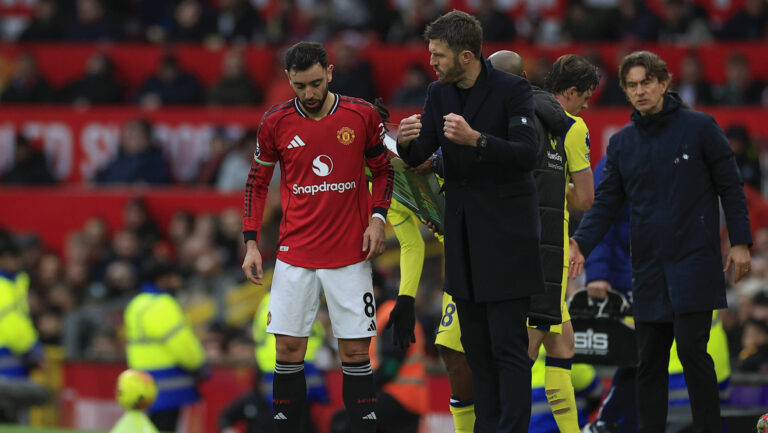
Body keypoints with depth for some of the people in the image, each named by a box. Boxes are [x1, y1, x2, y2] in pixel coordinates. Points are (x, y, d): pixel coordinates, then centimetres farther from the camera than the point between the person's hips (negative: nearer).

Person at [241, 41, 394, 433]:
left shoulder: (362, 116, -3)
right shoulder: (275, 122, -1)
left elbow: (382, 170, 11)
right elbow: (257, 183, 8)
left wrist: (377, 217, -5)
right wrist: (251, 244, 2)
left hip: (350, 252, -1)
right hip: (294, 252, 1)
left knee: (355, 352, -2)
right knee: (288, 349, -1)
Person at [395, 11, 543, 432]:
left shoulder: (513, 90, -11)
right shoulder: (439, 93, 6)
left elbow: (527, 155, -21)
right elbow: (417, 157, 4)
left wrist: (476, 139, -35)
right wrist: (407, 141, -19)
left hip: (504, 231, -6)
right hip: (462, 233, 6)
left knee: (508, 343, -9)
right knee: (476, 343, 9)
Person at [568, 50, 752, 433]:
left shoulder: (700, 128, -1)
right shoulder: (621, 143, 11)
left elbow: (730, 186, 0)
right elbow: (606, 202, 9)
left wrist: (740, 243, -5)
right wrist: (581, 244, -7)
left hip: (695, 261, -5)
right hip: (648, 268, 5)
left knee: (692, 350, -13)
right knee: (649, 360, 5)